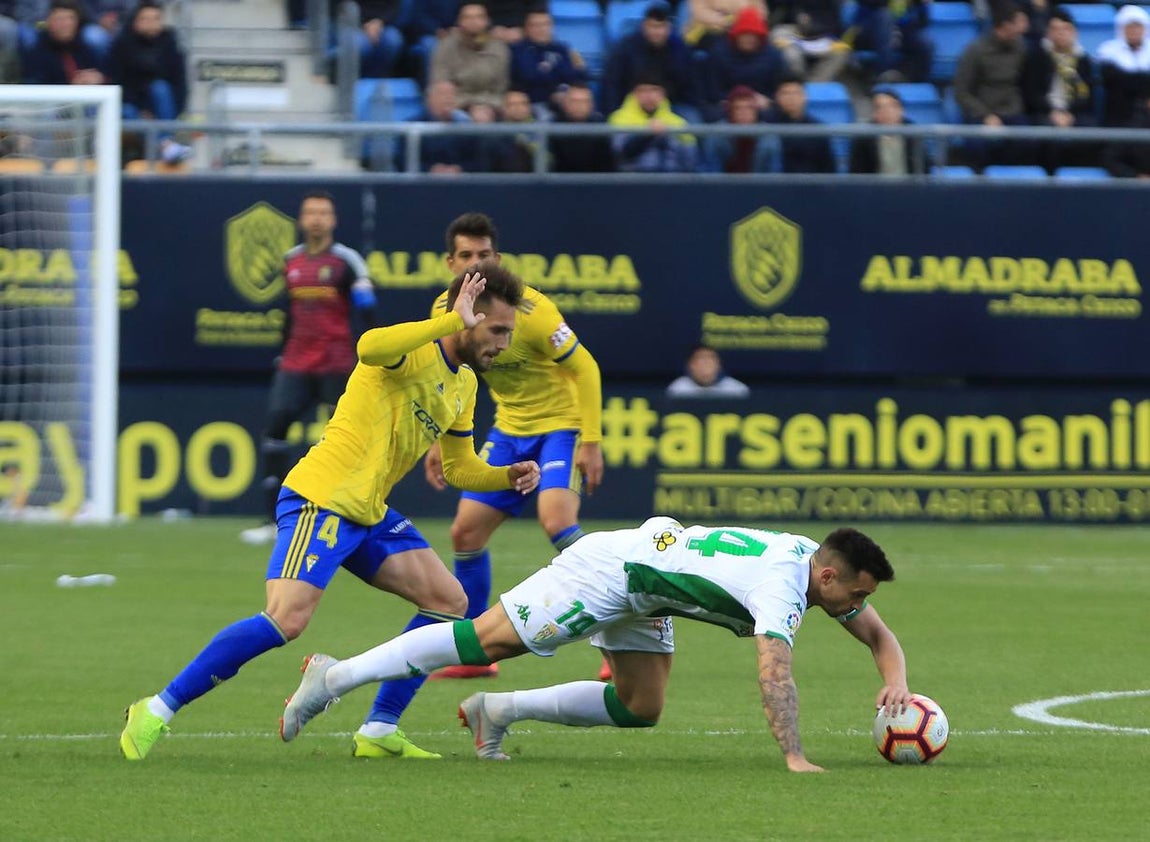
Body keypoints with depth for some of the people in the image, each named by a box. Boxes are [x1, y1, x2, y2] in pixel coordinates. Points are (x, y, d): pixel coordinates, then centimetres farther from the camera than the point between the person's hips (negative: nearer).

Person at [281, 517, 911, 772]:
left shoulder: (825, 568, -3)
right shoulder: (782, 589, -30)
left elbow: (878, 635, 7)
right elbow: (773, 675, -38)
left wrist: (896, 683, -12)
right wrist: (794, 759, -41)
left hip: (645, 593, 9)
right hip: (611, 572, -9)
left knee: (640, 709, 6)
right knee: (485, 641, -8)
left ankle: (498, 710, 13)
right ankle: (335, 677, -3)